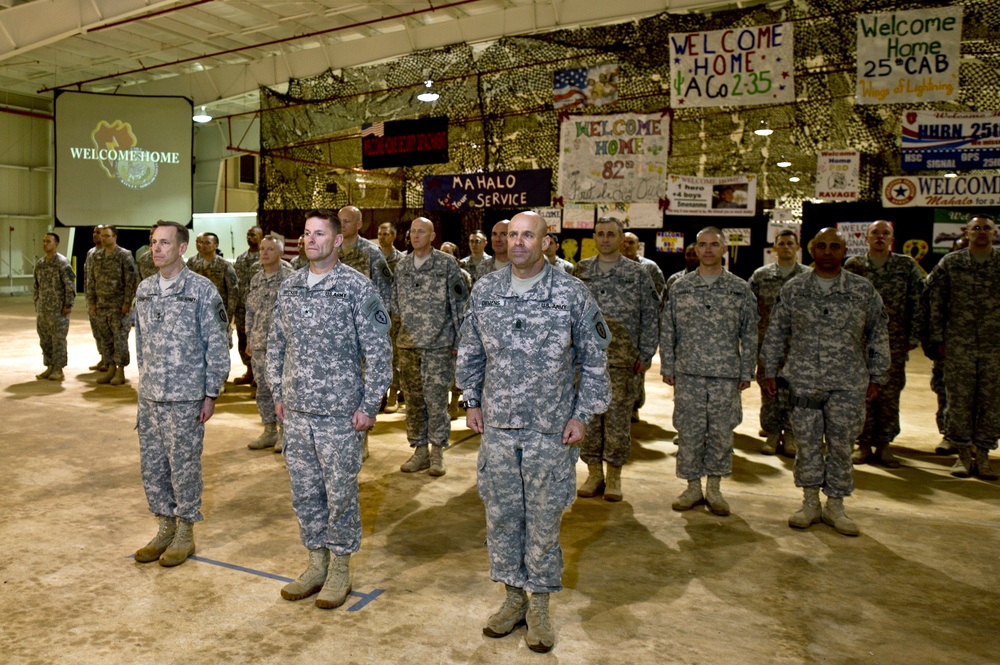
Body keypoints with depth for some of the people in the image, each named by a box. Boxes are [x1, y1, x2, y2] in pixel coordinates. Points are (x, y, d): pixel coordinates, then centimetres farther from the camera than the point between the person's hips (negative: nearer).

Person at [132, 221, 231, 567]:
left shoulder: (201, 289, -10)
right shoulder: (144, 289, 8)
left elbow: (217, 344, -10)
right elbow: (141, 340, 17)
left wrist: (211, 393, -11)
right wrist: (145, 380, 14)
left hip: (186, 397, -6)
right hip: (149, 395, 6)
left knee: (184, 466, 4)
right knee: (151, 465, 13)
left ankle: (185, 533, 20)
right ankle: (166, 527, 29)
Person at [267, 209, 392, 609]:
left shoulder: (358, 288, -9)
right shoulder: (288, 288, 8)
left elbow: (378, 351, -10)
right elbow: (276, 344, 16)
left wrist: (369, 406, -12)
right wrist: (278, 395, 11)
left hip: (340, 414, -5)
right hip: (296, 412, 6)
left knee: (340, 494, 6)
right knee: (305, 493, 14)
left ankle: (339, 569, 23)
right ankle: (317, 564, 30)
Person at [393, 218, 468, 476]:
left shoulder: (447, 264, -1)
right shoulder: (402, 266, 11)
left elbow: (460, 303, -2)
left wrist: (459, 340, -5)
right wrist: (401, 326, 13)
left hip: (439, 345, -4)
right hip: (407, 345, 5)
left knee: (436, 399, -4)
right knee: (413, 400, 9)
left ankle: (437, 451, 9)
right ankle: (419, 450, 19)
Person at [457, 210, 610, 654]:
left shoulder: (572, 294, -5)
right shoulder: (484, 291, 4)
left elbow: (595, 358, 0)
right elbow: (470, 352, 15)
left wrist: (582, 414, -4)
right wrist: (472, 402, 10)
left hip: (551, 429, -3)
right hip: (497, 426, 3)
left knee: (544, 517, 7)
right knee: (501, 514, 11)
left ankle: (540, 604, 25)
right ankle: (514, 596, 29)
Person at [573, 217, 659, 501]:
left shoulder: (637, 273, 3)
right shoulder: (581, 270, 10)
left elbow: (650, 316, 3)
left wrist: (645, 355, -2)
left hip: (622, 358, -2)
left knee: (618, 416, 1)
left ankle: (614, 475, 14)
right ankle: (594, 473, 18)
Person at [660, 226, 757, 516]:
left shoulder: (740, 289, 4)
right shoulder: (680, 287, 5)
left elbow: (749, 334, 5)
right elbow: (667, 331, 7)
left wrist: (746, 372, 1)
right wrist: (667, 367, 3)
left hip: (726, 375, 0)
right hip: (688, 373, 0)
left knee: (721, 432, 6)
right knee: (689, 431, 5)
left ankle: (714, 488, 21)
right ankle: (693, 487, 20)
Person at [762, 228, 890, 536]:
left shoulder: (863, 290, 2)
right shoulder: (793, 289, 3)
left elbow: (878, 334, 9)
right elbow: (776, 333, 8)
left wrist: (875, 377, 7)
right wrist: (771, 371, 6)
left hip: (848, 384, 0)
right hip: (803, 381, 0)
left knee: (841, 444, 5)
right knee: (807, 443, 6)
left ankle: (835, 506, 20)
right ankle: (810, 503, 21)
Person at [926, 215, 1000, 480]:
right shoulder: (950, 263, 2)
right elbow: (935, 301, 3)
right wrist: (937, 338, -1)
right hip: (958, 346, -1)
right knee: (959, 400, 3)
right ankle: (963, 454, 15)